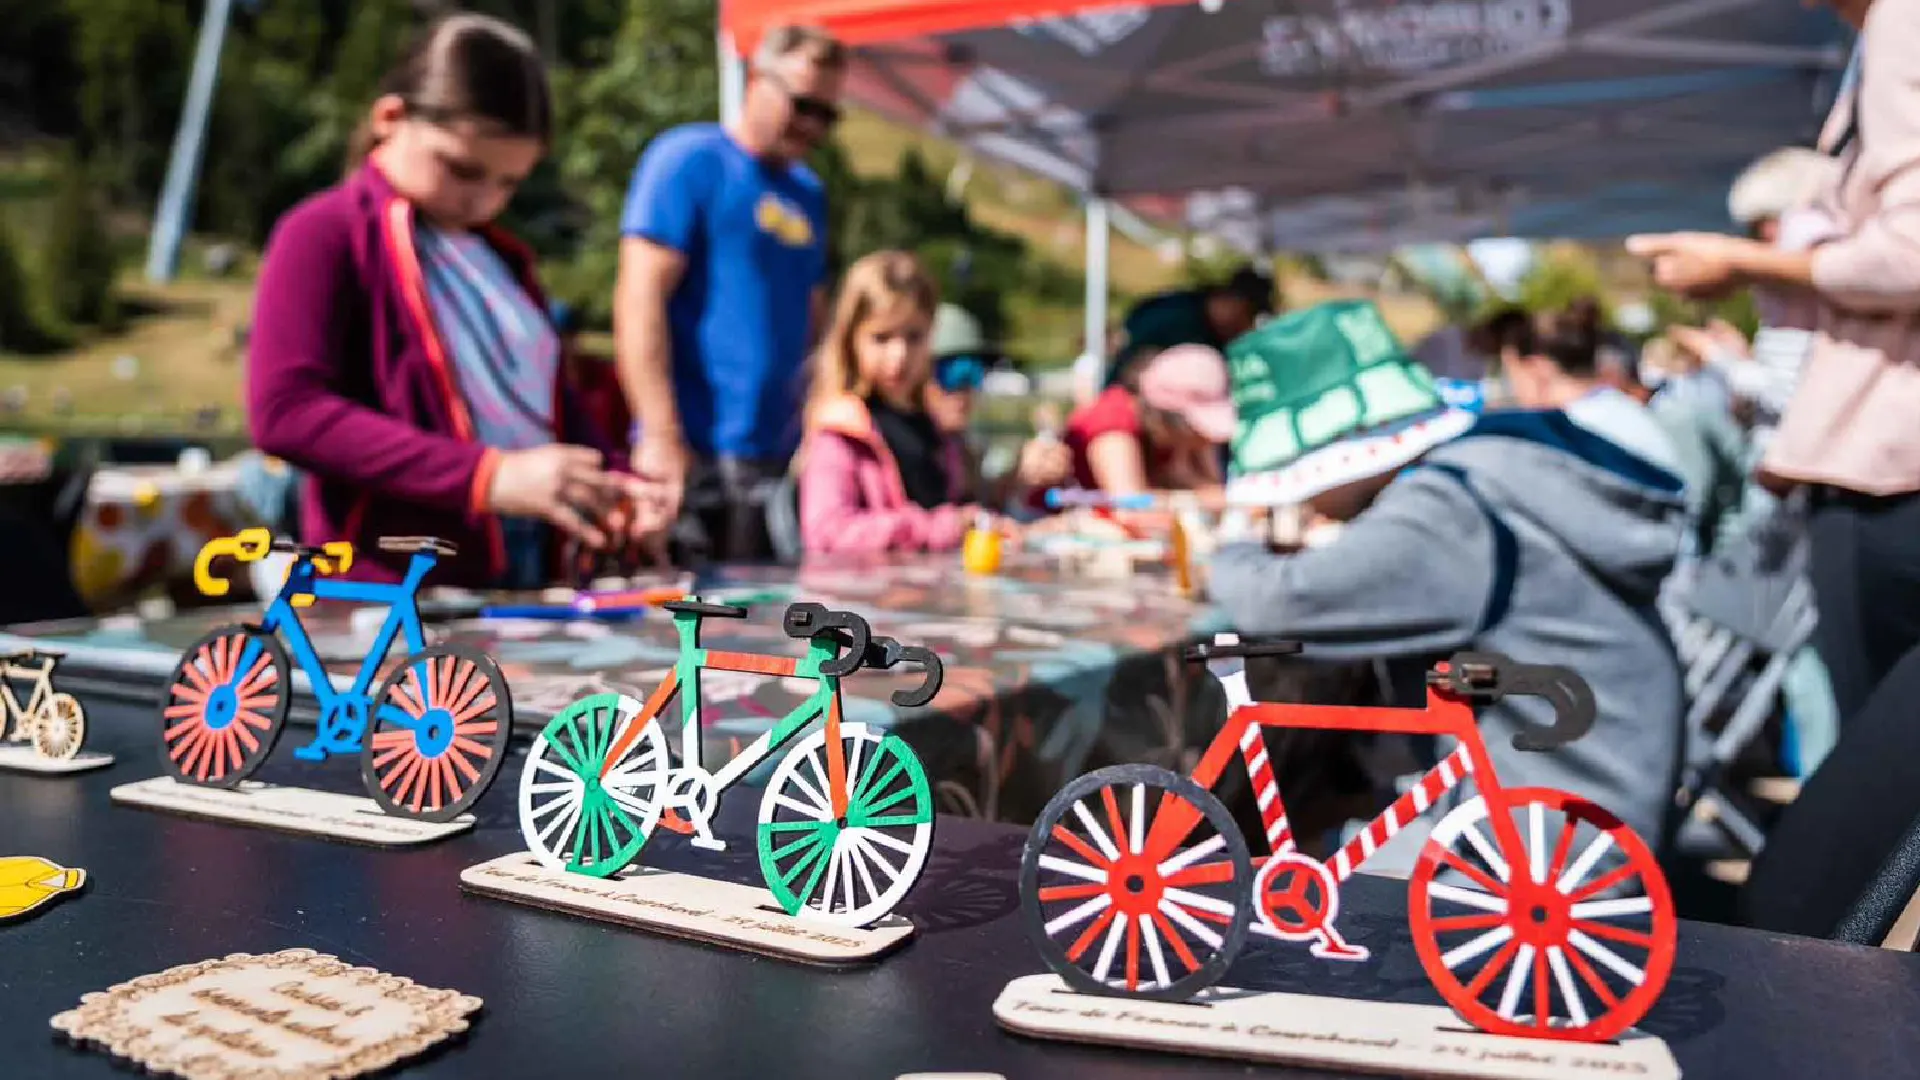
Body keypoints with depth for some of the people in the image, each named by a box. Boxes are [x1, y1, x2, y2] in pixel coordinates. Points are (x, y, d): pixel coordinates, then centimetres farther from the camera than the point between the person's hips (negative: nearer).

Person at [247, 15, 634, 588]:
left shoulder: (500, 256, 17)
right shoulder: (325, 234, -5)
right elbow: (284, 411, -16)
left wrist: (615, 485, 0)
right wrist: (487, 476, -24)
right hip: (390, 596, -6)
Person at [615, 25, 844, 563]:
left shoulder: (808, 193, 16)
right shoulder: (688, 158, -5)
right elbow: (639, 301, -13)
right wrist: (661, 437, -20)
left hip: (782, 457, 7)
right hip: (696, 456, -7)